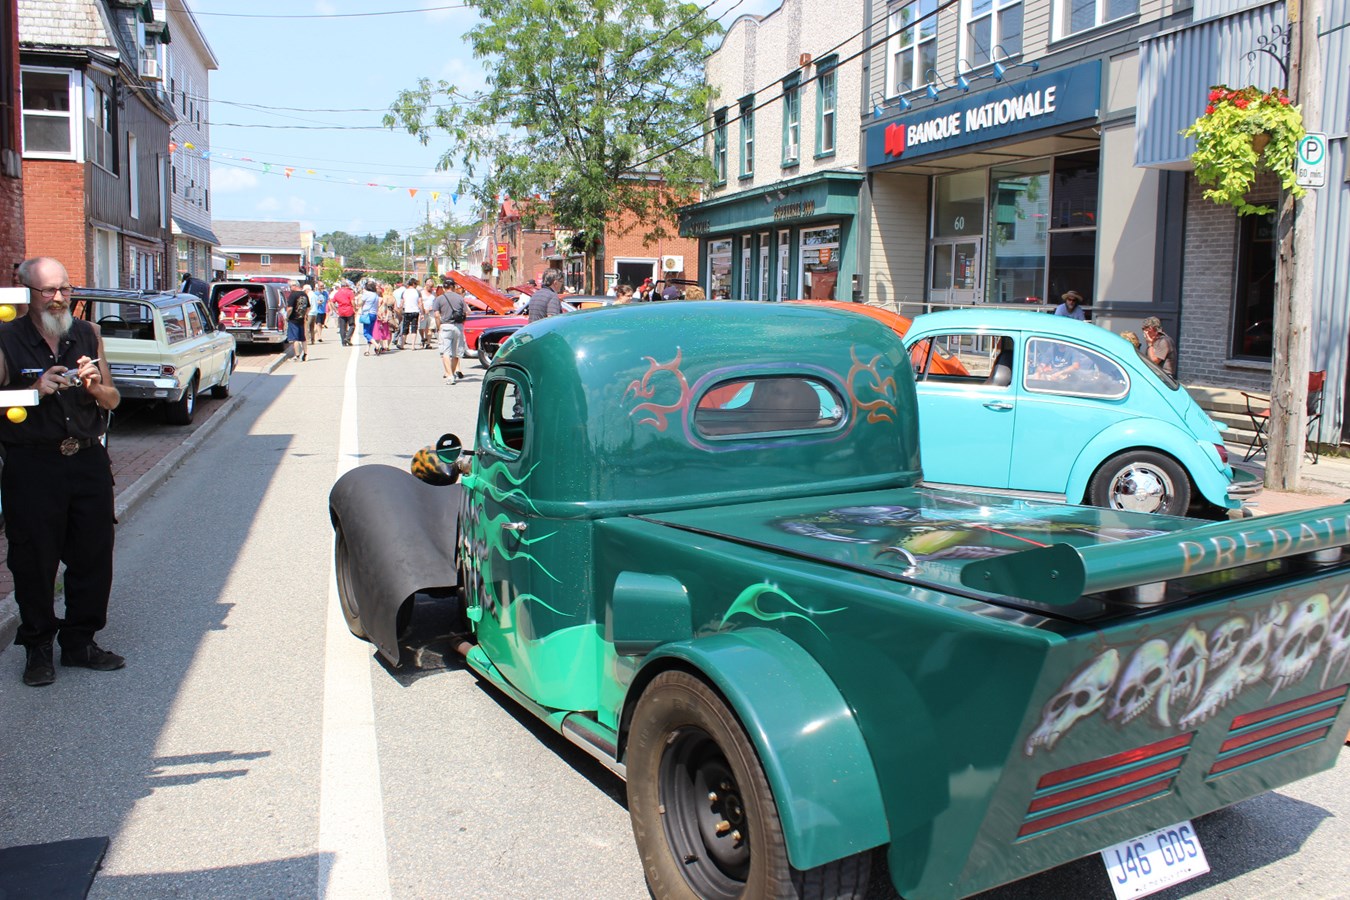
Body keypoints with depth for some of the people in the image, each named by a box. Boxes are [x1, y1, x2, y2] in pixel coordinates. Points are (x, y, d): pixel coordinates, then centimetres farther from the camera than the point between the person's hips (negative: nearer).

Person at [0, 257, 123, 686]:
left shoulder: (88, 335, 8)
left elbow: (113, 400, 12)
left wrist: (94, 385, -9)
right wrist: (36, 390, -19)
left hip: (88, 461, 4)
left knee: (93, 555, 8)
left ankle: (80, 642, 23)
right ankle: (38, 648, 19)